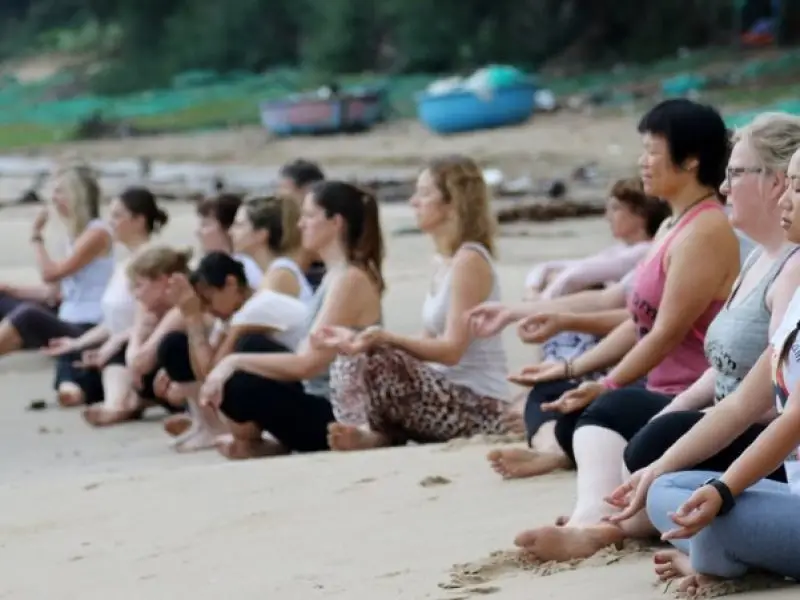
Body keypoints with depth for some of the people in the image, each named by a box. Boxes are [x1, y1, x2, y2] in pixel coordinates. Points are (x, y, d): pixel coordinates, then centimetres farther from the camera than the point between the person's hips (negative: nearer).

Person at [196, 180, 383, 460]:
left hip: (339, 417, -10)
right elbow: (304, 358, 13)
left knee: (235, 386, -22)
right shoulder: (336, 275, 12)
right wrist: (237, 361, 7)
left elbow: (308, 363, -22)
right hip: (322, 404, 10)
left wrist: (234, 362, -18)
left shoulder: (350, 279, -17)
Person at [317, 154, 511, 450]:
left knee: (371, 358, -23)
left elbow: (451, 350, -20)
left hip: (478, 408, -9)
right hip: (449, 396, 9)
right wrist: (360, 338, 3)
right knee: (349, 361, 4)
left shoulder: (469, 260, -14)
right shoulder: (445, 262, 14)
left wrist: (386, 339, -30)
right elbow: (429, 344, 10)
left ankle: (375, 436, -7)